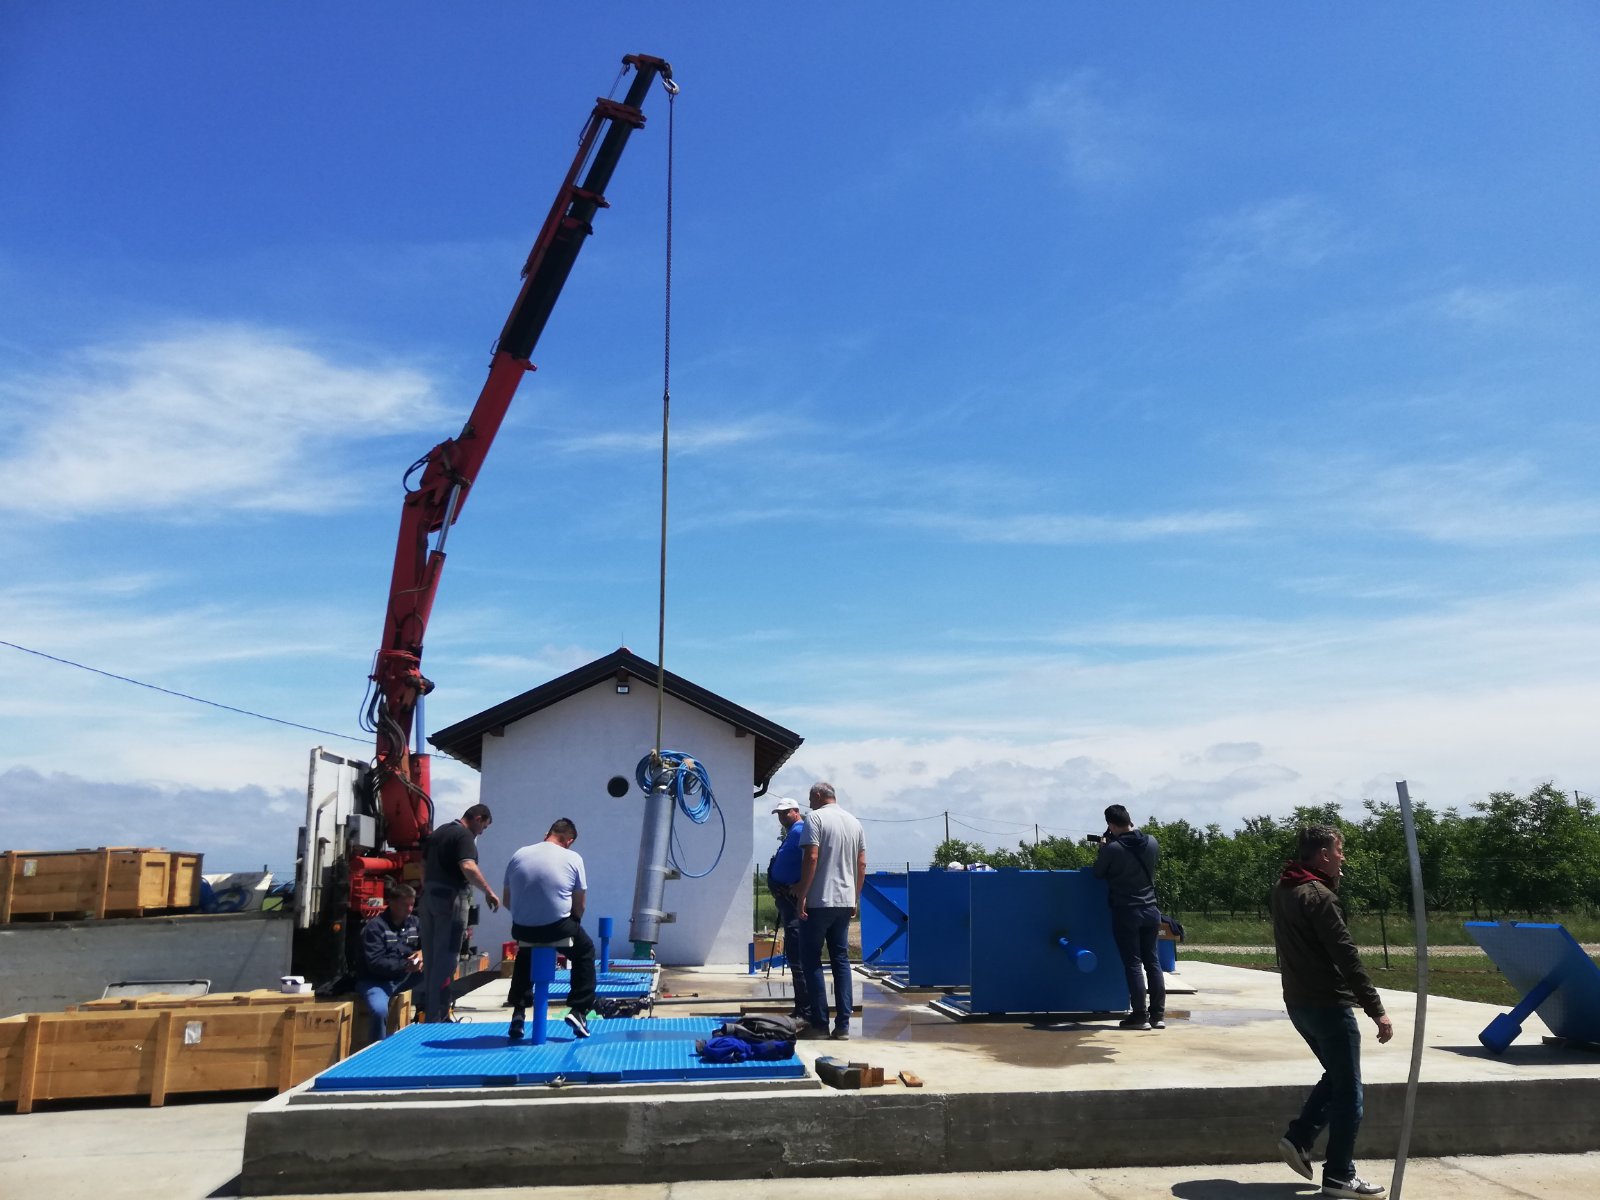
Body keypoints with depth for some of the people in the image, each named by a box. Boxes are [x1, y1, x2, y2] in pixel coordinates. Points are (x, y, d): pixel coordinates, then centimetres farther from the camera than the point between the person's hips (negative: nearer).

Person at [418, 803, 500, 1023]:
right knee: (445, 960, -4)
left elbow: (423, 865, 22)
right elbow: (468, 867, -28)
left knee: (430, 958, 13)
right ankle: (437, 1018, -2)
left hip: (429, 897, 9)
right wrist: (489, 892, -25)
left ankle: (429, 1014, 19)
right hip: (450, 899, -9)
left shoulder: (438, 833, 16)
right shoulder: (464, 836, -13)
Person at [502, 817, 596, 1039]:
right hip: (557, 927, -3)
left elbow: (507, 899, 11)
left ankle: (518, 1014, 30)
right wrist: (571, 926, 20)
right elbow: (579, 906, 2)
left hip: (522, 929, 3)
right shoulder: (573, 858, -2)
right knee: (585, 951, 25)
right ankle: (578, 1010, 15)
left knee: (524, 954, 36)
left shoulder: (519, 854, 6)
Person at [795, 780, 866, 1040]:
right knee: (841, 960, 9)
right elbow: (862, 864, 11)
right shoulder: (854, 822, 12)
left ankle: (818, 1023, 3)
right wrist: (856, 898, 17)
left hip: (819, 901, -6)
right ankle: (843, 1025, 7)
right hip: (846, 902, 6)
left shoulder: (815, 818, -7)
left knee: (811, 960, 3)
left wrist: (802, 896, -13)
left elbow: (812, 858, -16)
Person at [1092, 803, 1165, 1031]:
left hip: (1126, 913, -5)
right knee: (1152, 961, 12)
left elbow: (1098, 874, -1)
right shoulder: (1151, 842, -2)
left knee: (1133, 964, 1)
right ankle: (1158, 1014, 14)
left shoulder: (1112, 848, -17)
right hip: (1150, 911, 5)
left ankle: (1140, 1015, 2)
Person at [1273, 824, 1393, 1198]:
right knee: (1348, 1092, 4)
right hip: (1328, 1004, -9)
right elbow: (1346, 955, -22)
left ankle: (1298, 1139, 16)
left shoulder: (1284, 890, 9)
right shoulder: (1318, 896, -19)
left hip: (1298, 1001, 9)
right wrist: (1376, 1009, -20)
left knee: (1335, 1076, 22)